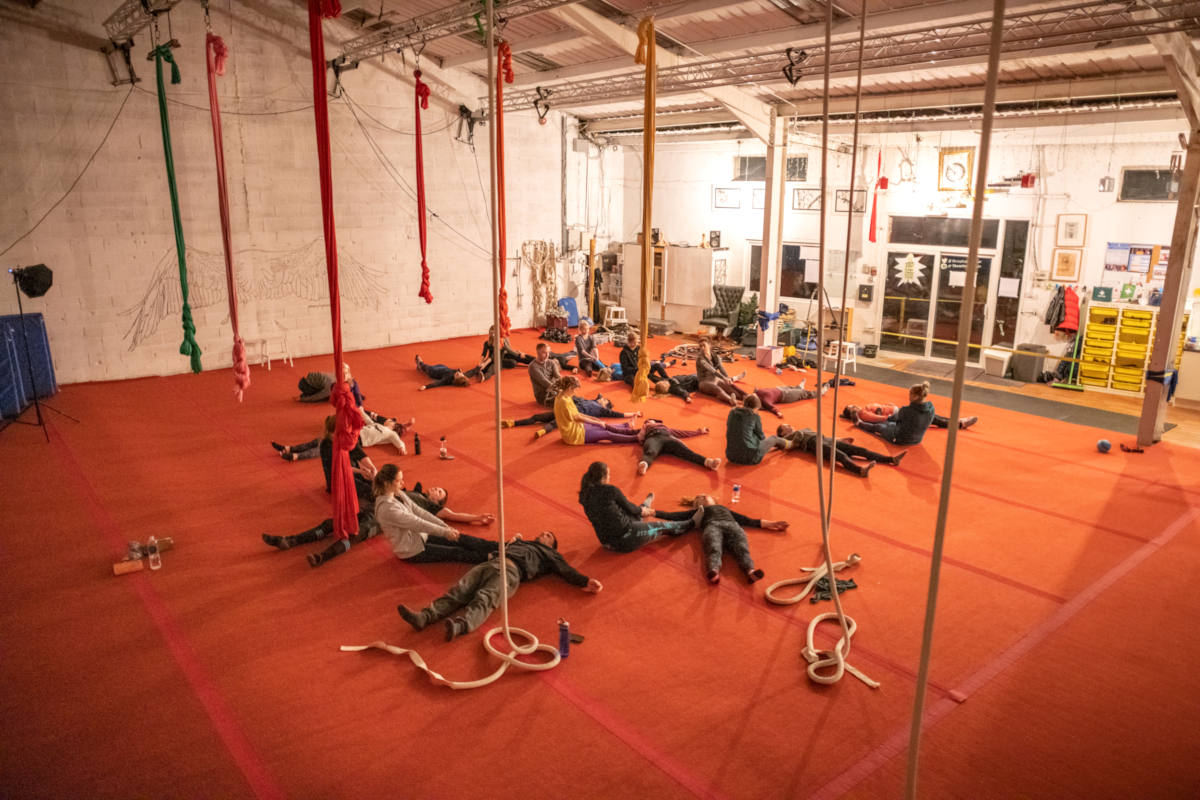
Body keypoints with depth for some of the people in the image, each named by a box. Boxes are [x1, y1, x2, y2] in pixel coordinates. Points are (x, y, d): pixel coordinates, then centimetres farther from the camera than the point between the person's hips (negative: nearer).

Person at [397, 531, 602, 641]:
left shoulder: (549, 554, 30)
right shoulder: (520, 542, 43)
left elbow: (566, 570, 15)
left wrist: (585, 582, 2)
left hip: (511, 570, -5)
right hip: (490, 563, 5)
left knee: (485, 598, -33)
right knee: (459, 591, -20)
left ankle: (460, 625, -60)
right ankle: (424, 617, -39)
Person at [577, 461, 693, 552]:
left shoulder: (584, 496, 0)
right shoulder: (610, 490, -19)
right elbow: (628, 506, -2)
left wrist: (639, 510, 25)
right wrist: (641, 511, 21)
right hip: (625, 539, -7)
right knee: (662, 526, 15)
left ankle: (644, 507, 66)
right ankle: (690, 524, 37)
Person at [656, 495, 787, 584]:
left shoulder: (725, 509, 45)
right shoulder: (697, 511, 38)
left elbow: (748, 521, 37)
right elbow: (672, 516, 31)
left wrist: (767, 523, 28)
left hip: (732, 525, 2)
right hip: (712, 525, -2)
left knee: (741, 548, -32)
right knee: (713, 549, -36)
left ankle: (750, 570, -59)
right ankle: (713, 571, -65)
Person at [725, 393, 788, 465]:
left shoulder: (732, 412, 5)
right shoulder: (754, 416, -8)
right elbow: (760, 436, 6)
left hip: (731, 457, 5)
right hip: (750, 457, -5)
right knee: (773, 438, 24)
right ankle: (788, 445, 52)